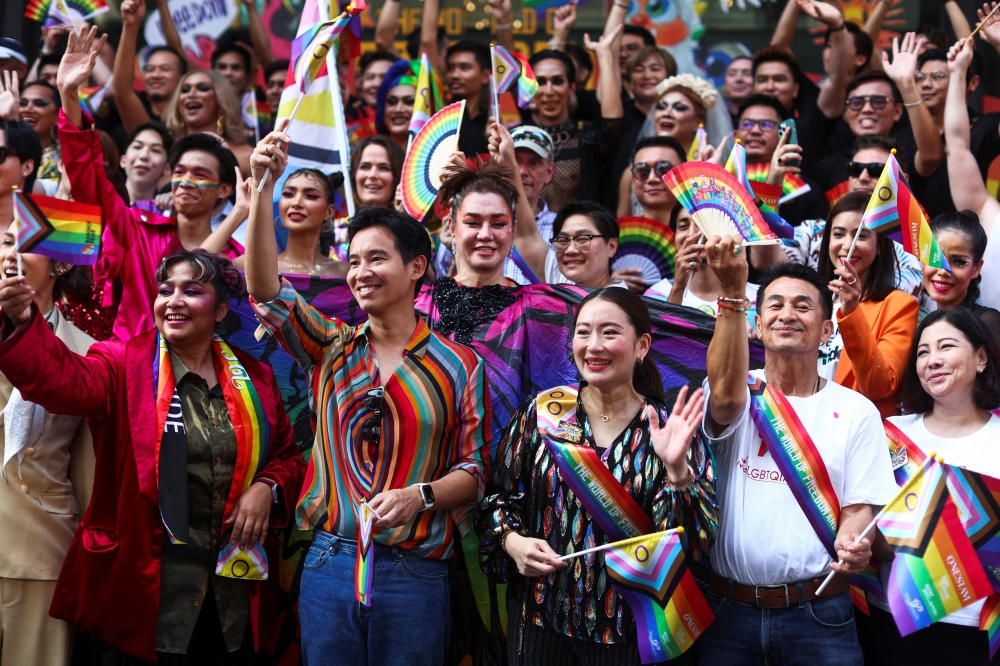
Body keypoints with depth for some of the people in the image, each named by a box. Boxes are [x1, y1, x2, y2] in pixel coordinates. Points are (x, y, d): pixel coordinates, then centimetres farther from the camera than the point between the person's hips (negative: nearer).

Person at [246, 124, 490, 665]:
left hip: (414, 574, -2)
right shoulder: (331, 347, 7)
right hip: (330, 561, 2)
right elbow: (265, 290, -7)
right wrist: (263, 187, -16)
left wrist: (420, 496, -20)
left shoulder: (458, 366, 1)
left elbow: (473, 472, 0)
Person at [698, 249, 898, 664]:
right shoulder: (741, 393, 3)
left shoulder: (856, 411, 5)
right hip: (729, 610, 0)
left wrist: (852, 544, -22)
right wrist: (733, 290, -32)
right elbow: (728, 397, -22)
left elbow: (858, 506, 3)